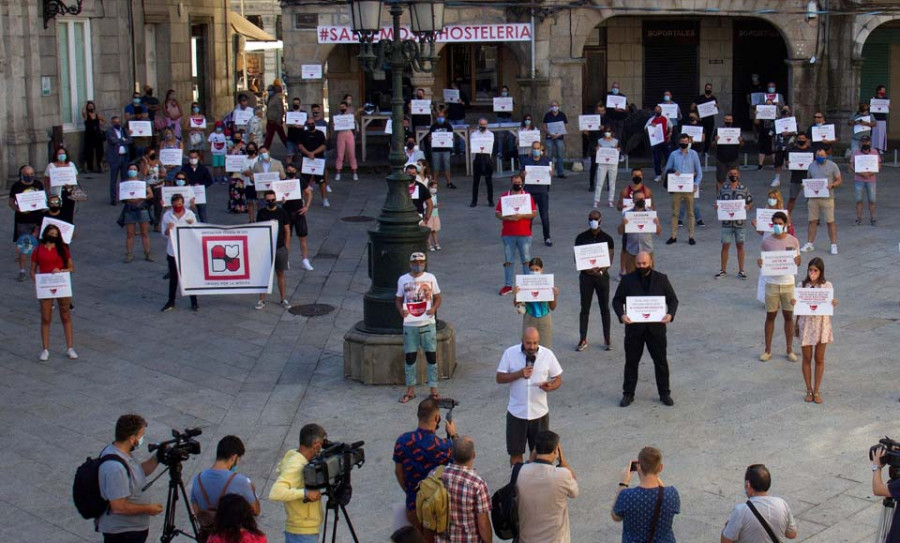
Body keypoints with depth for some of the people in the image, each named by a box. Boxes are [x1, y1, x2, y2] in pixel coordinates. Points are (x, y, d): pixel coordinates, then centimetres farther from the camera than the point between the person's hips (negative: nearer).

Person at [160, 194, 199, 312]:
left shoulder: (190, 214, -2)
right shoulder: (167, 216, -1)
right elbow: (164, 234, 2)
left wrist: (192, 225, -18)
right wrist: (168, 229, -20)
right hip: (173, 251, 1)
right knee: (173, 277, 10)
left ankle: (194, 301, 13)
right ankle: (171, 301, 21)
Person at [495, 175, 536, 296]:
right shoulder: (504, 196, 3)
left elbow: (534, 213, -2)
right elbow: (497, 213, 1)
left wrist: (521, 216, -17)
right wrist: (508, 218, -16)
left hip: (524, 234, -1)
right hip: (508, 234, 1)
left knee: (527, 260, 4)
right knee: (508, 261, 6)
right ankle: (508, 285, 13)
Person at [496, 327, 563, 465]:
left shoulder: (547, 354, -8)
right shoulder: (510, 353, -9)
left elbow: (558, 379, -1)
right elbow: (499, 378, -5)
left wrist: (550, 386, -23)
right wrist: (519, 374, -21)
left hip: (539, 412, 0)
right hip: (516, 412, 0)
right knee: (515, 451, 10)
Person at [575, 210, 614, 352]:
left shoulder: (607, 238, 0)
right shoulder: (581, 238, 0)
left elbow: (610, 260, -4)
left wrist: (600, 270, -22)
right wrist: (586, 269, -18)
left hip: (602, 275, 0)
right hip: (586, 275, 0)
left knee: (605, 308, 6)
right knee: (584, 308, 3)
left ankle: (607, 339, 15)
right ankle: (583, 340, 9)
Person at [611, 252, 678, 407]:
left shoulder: (661, 279, 1)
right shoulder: (627, 280, 0)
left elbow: (673, 299, 2)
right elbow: (617, 300, 1)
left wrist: (670, 314, -18)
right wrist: (621, 315, -19)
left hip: (656, 328, 0)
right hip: (634, 327, 0)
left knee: (661, 362, 8)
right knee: (631, 362, 9)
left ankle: (664, 393, 21)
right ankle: (628, 394, 21)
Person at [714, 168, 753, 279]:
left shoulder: (744, 190, 1)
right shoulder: (723, 190, 4)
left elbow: (751, 204, 6)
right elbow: (718, 202, 11)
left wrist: (748, 207, -16)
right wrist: (716, 206, -11)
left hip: (740, 222, -1)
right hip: (727, 223, 1)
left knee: (740, 245, 6)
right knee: (725, 246, 4)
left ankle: (741, 271, 14)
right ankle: (723, 270, 15)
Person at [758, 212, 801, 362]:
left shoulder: (793, 241, -3)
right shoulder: (766, 241, -4)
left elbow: (797, 261, 7)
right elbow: (763, 259, 5)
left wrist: (797, 261, -17)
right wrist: (760, 263, -19)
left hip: (788, 283, 0)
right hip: (772, 283, 0)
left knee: (788, 316, 8)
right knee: (770, 316, 7)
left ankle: (790, 350, 20)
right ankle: (767, 350, 17)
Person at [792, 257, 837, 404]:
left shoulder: (827, 286, -4)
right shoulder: (802, 286, -3)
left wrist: (834, 304, -23)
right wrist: (793, 303, -13)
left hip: (822, 323, 0)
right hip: (806, 323, 0)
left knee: (819, 359, 7)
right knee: (807, 359, 7)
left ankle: (816, 391, 18)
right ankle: (809, 390, 20)